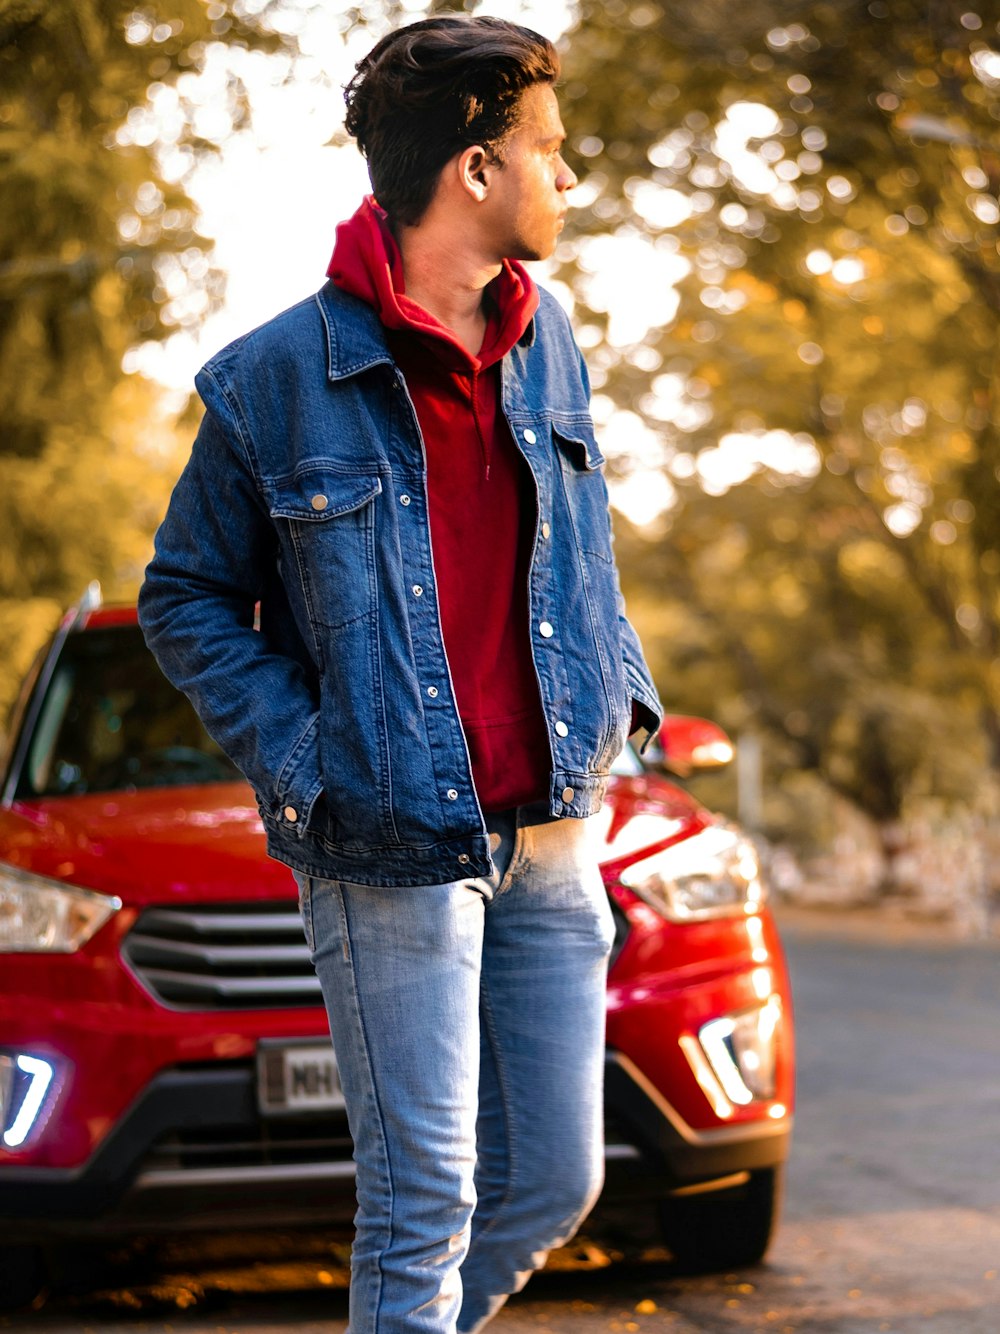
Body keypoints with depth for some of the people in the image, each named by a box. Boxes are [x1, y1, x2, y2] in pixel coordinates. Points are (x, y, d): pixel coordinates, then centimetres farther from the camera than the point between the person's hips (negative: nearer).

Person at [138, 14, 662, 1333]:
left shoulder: (548, 342, 8)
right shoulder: (274, 379, -10)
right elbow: (186, 600, -1)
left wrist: (619, 685, 8)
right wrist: (298, 758, -12)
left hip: (550, 834, 6)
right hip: (390, 853, -6)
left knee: (555, 1181, 11)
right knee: (424, 1203, -3)